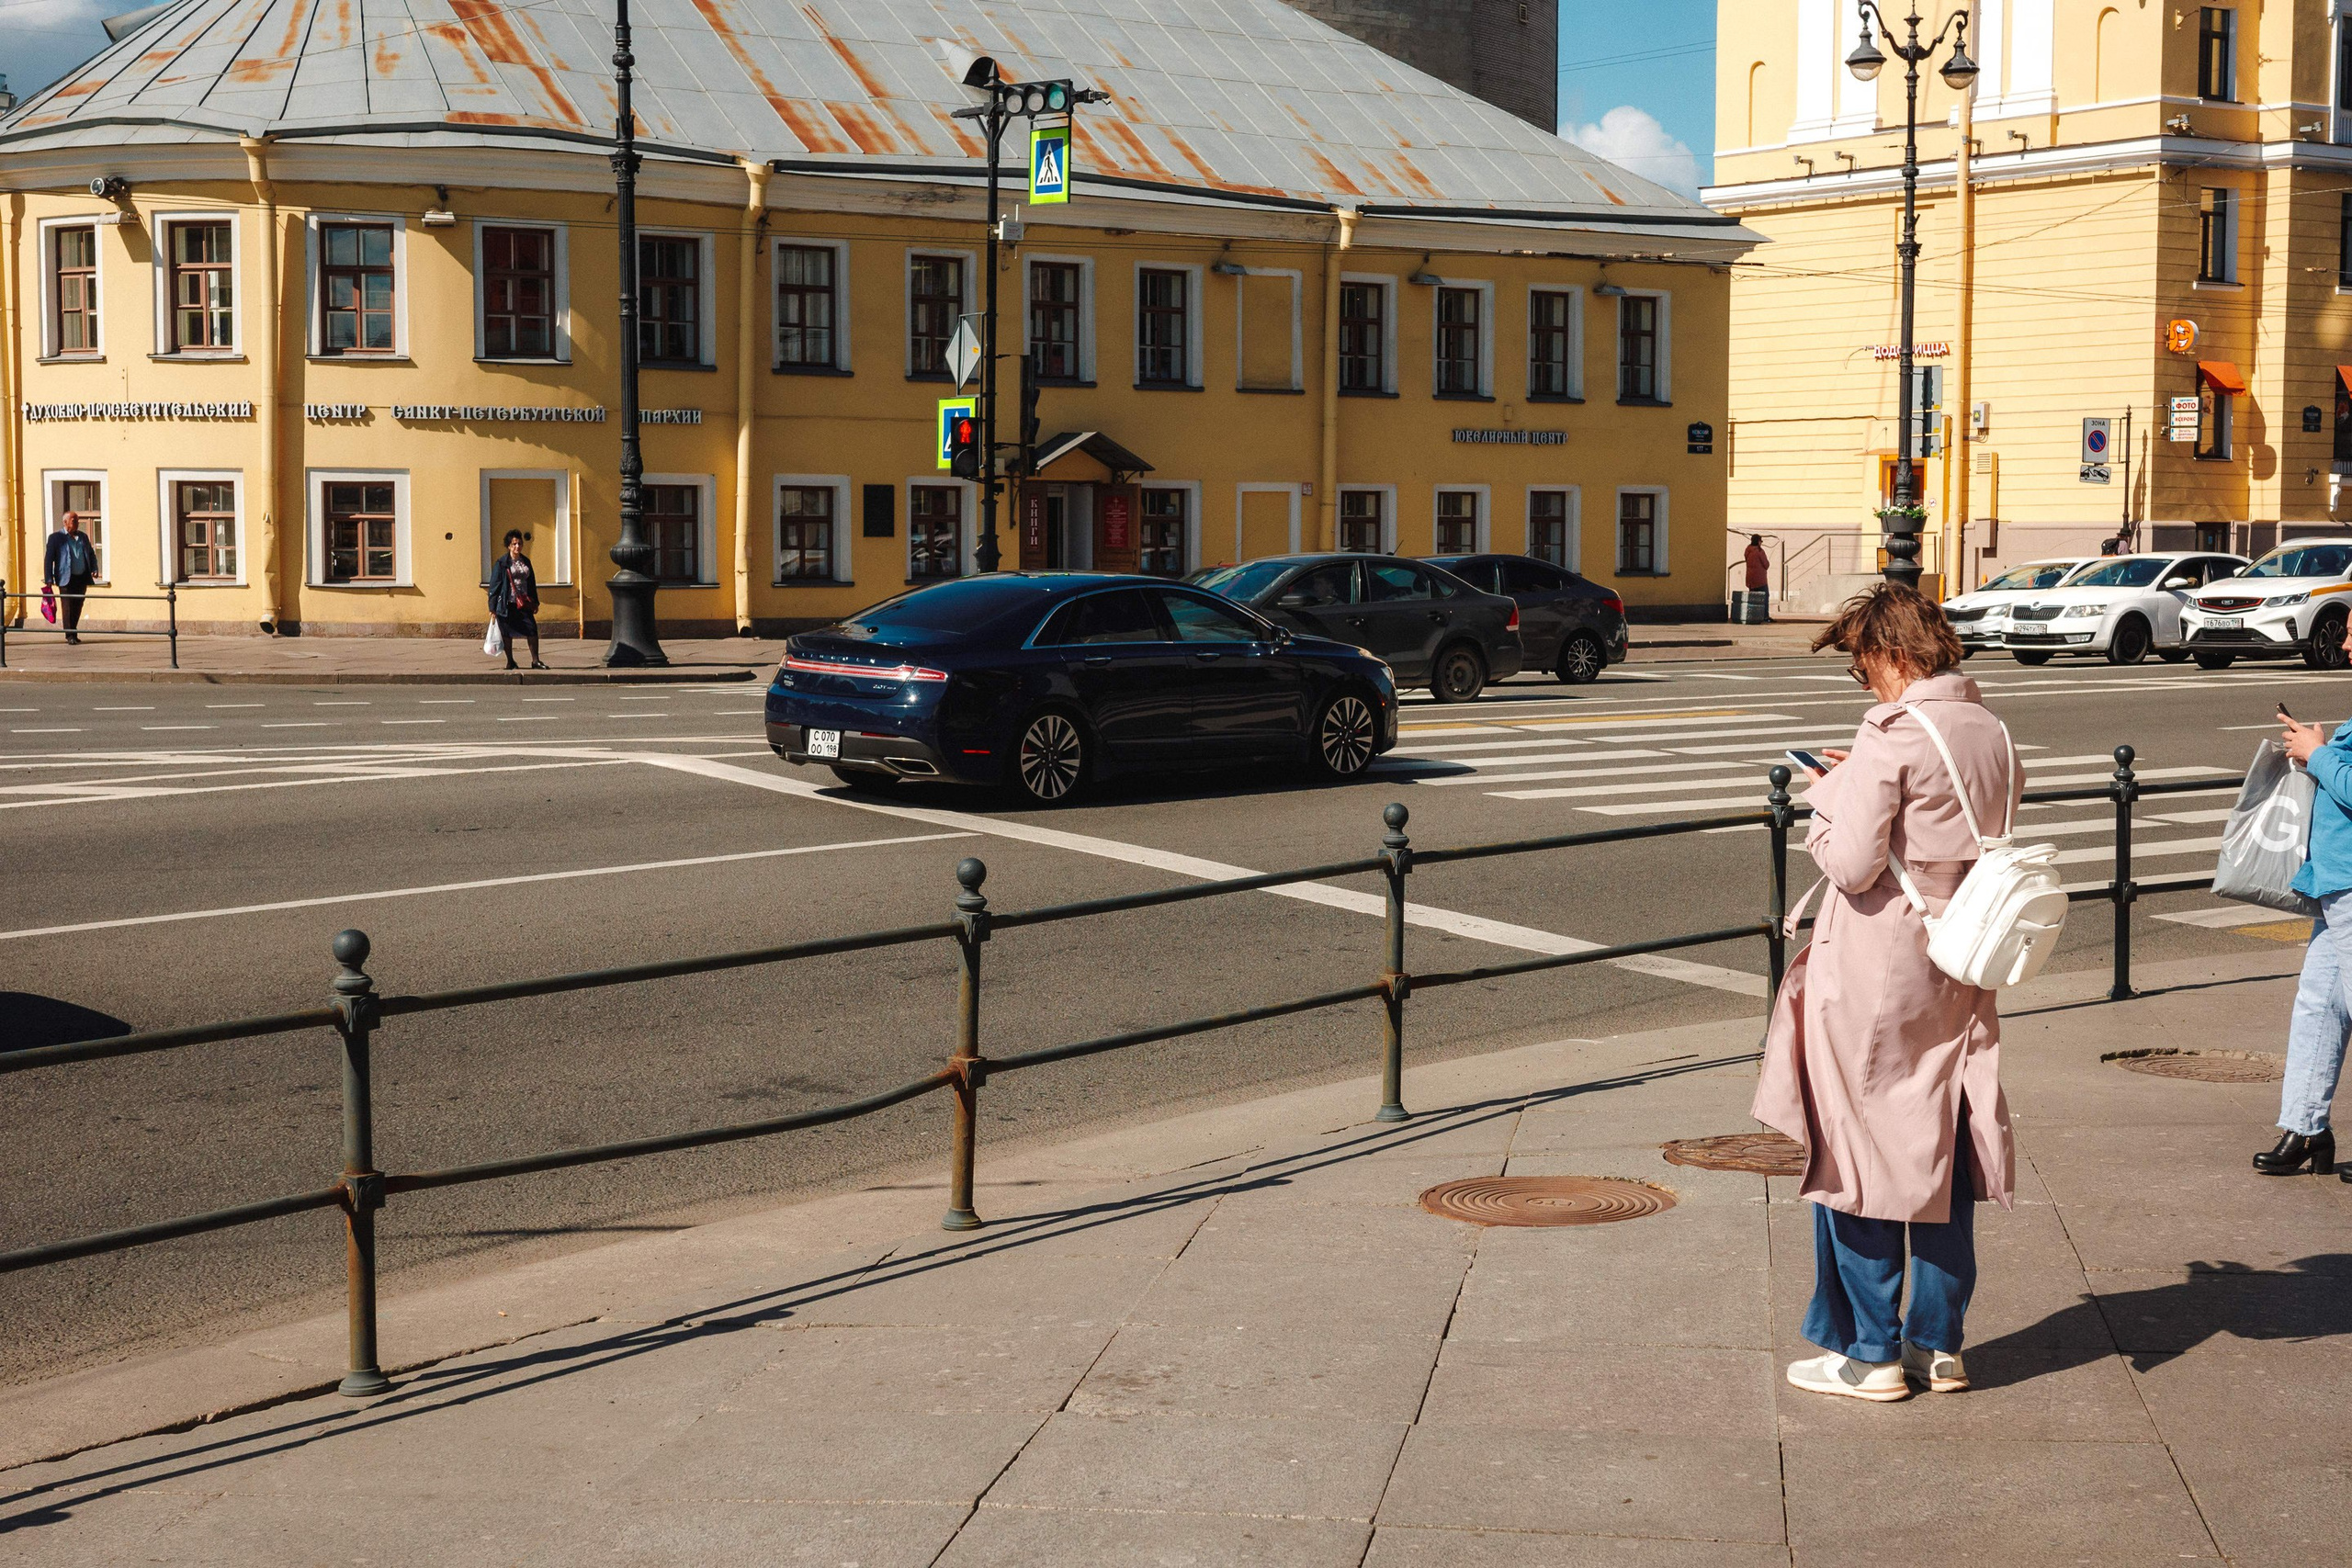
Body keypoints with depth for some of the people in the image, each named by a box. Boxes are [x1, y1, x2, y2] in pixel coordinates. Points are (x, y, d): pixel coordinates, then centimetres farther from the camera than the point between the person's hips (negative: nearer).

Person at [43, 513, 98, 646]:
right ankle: (70, 635, -6)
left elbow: (91, 554, 23)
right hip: (66, 579, -5)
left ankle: (74, 633, 20)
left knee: (77, 607, 9)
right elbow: (48, 559, -3)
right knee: (67, 607, -7)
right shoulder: (56, 538, -1)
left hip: (82, 578, 5)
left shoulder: (83, 537, 14)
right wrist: (48, 579, -10)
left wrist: (94, 569, 5)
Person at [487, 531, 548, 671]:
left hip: (524, 604, 4)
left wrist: (535, 602, 17)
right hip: (507, 604, -4)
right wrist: (493, 606, -7)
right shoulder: (501, 563, -4)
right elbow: (494, 585, -4)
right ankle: (510, 662, 15)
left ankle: (535, 661, -2)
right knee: (507, 633, 3)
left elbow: (531, 582, 19)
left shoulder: (526, 562, 12)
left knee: (532, 630, -6)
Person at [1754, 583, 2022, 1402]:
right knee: (1944, 1154, 14)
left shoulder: (1891, 734, -17)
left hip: (1874, 980, -7)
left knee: (1857, 1154, 4)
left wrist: (1829, 795, -2)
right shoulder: (1994, 734, 7)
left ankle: (1870, 1351, 8)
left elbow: (1852, 864, -20)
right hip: (1957, 972, 7)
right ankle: (1939, 1343, 21)